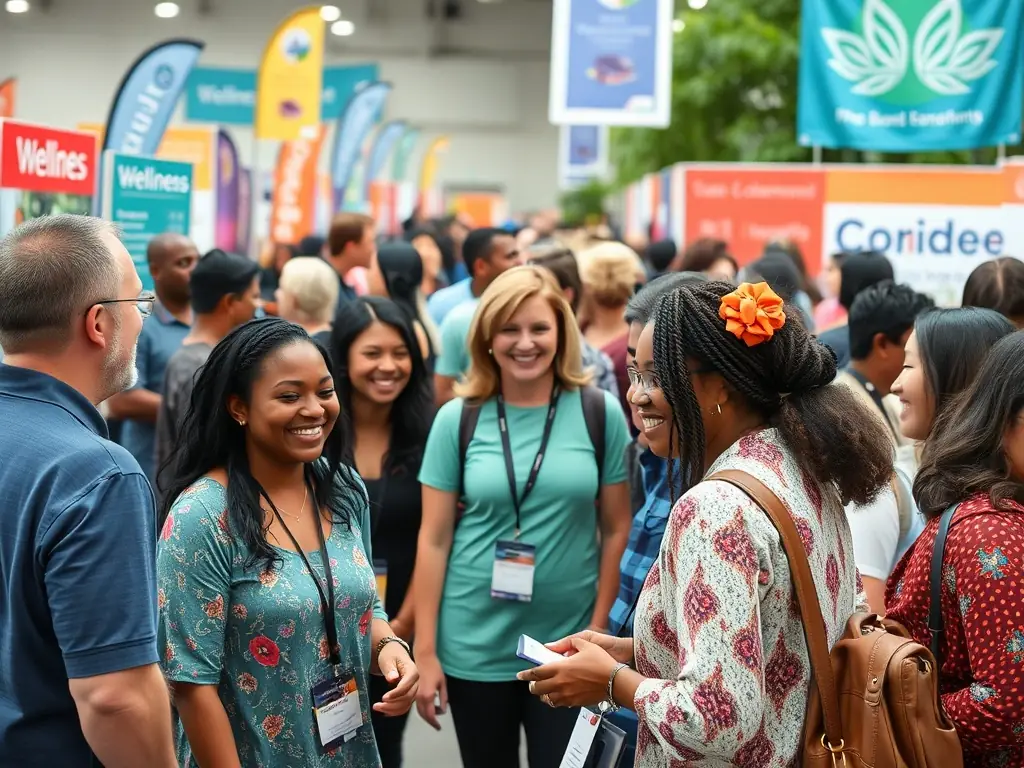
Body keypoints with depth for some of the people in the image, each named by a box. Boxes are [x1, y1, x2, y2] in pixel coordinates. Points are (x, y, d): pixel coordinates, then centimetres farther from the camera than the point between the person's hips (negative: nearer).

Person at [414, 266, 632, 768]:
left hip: (567, 645, 0)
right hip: (474, 646, 1)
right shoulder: (458, 419, -3)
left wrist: (600, 629, -3)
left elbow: (616, 529, 2)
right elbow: (434, 539, -1)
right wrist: (425, 650, -3)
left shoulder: (600, 412, -2)